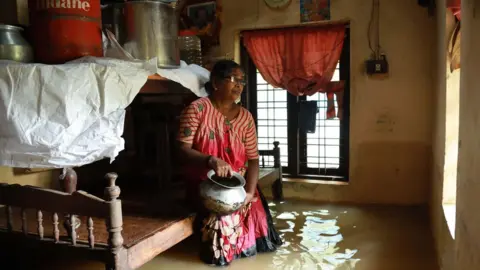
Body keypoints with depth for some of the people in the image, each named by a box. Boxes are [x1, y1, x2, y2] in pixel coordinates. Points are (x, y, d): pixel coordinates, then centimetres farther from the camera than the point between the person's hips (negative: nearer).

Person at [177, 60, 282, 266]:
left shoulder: (245, 117, 3)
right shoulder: (197, 108, -10)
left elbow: (253, 159, 0)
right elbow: (183, 150, -16)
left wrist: (250, 191, -16)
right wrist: (211, 160, -36)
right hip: (204, 183, -3)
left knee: (256, 210, -21)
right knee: (223, 212, -30)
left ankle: (246, 243, 13)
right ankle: (219, 249, 2)